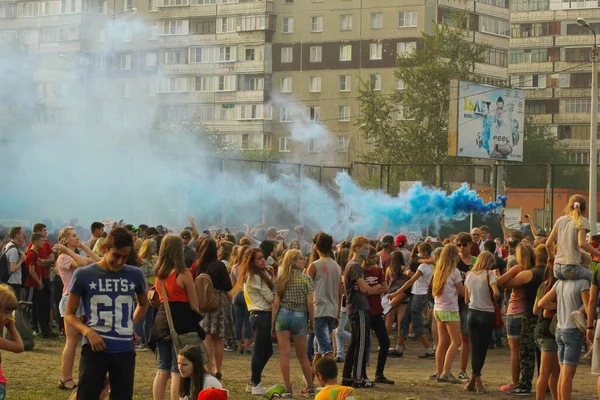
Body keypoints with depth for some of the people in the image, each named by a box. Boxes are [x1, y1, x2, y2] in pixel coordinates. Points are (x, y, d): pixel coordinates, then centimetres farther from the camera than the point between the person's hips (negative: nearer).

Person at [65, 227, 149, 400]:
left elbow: (143, 304, 25)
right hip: (94, 349, -3)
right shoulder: (84, 275, -4)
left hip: (125, 350, 3)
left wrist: (129, 324, 9)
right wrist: (88, 331, -15)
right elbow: (70, 314, 2)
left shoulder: (135, 275, 4)